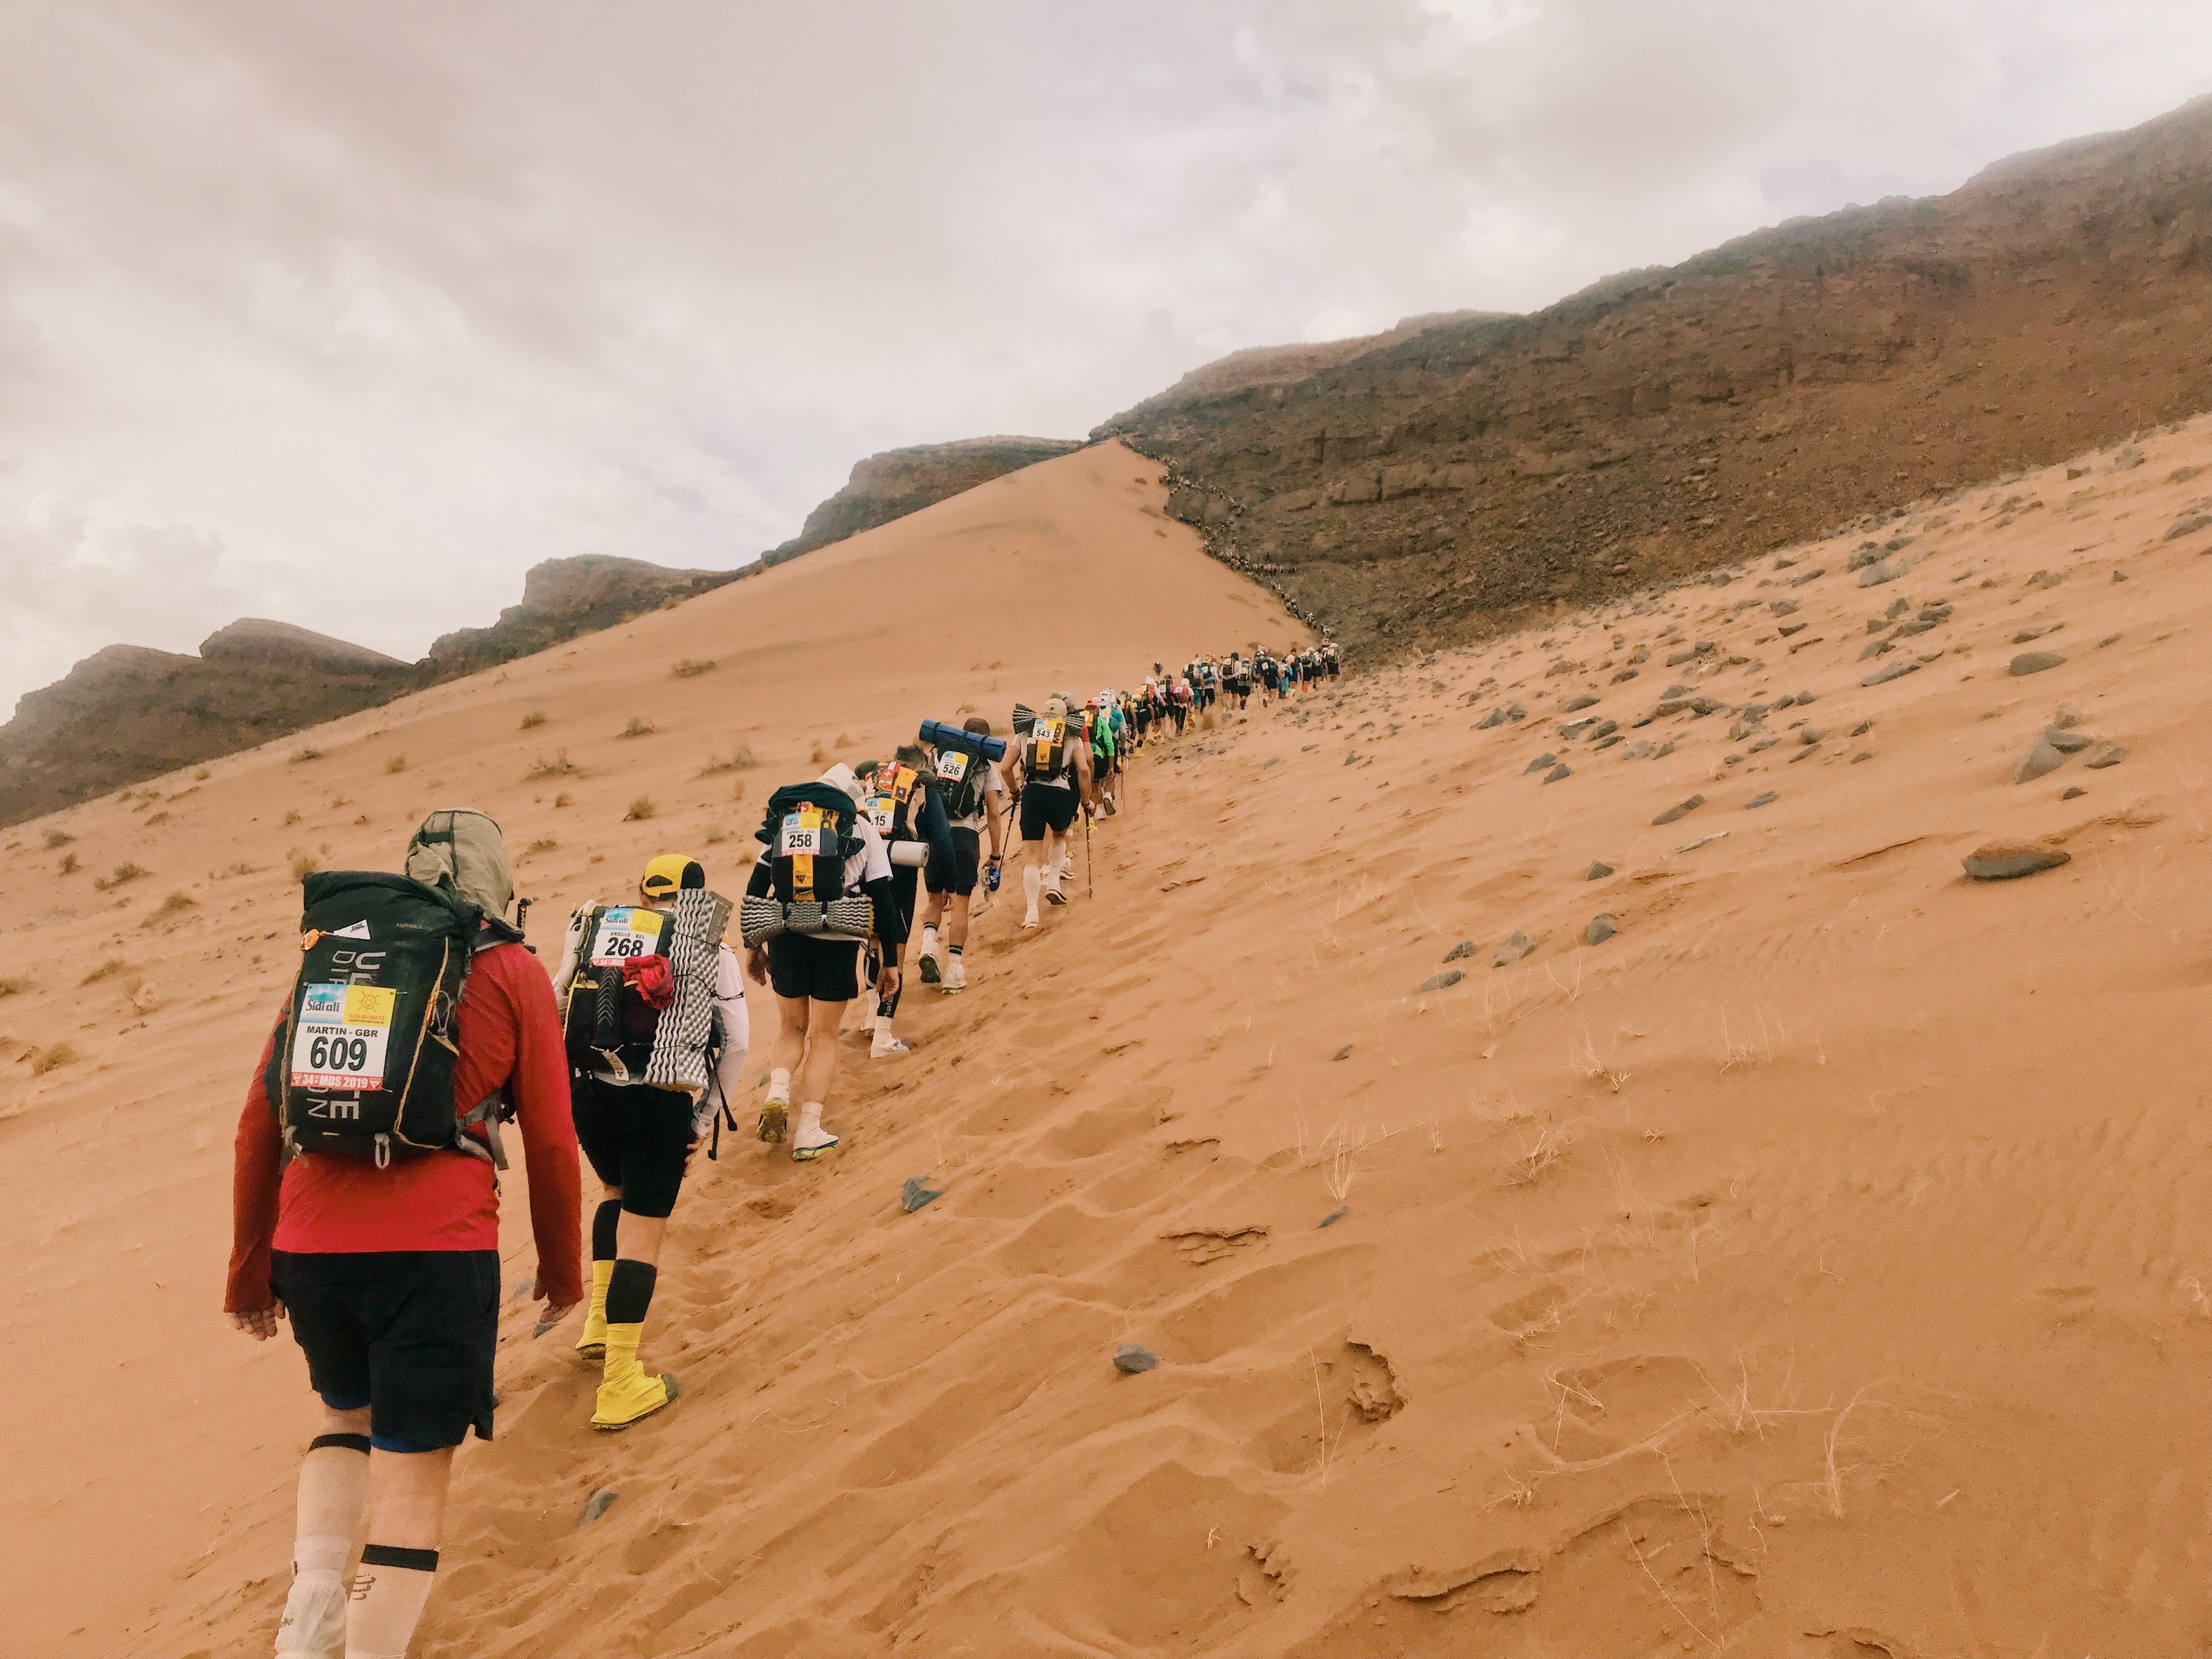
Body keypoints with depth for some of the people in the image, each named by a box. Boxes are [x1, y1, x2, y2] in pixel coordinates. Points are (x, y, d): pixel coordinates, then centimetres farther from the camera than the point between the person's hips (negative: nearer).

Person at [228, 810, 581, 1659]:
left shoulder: (326, 952, 14)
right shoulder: (510, 971, 4)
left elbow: (259, 1126, 12)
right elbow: (550, 1142, 1)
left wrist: (248, 1269, 21)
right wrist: (562, 1267, 13)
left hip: (310, 1246, 5)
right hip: (436, 1251, -4)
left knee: (346, 1416, 30)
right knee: (413, 1474, 10)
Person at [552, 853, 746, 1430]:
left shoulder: (593, 928, 17)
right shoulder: (712, 949, 10)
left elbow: (554, 1013, 19)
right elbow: (736, 1044, 9)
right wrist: (703, 1121, 17)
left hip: (587, 1091, 3)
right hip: (661, 1100, -3)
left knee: (616, 1190, 31)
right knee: (642, 1232, 5)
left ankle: (599, 1322, 29)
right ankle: (620, 1386, 8)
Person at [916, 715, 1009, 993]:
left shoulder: (938, 756, 18)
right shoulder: (987, 766, 10)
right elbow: (993, 815, 5)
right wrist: (997, 855, 9)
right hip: (964, 834, -3)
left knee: (936, 898, 19)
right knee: (960, 902, 1)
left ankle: (928, 947, -5)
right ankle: (954, 971, -2)